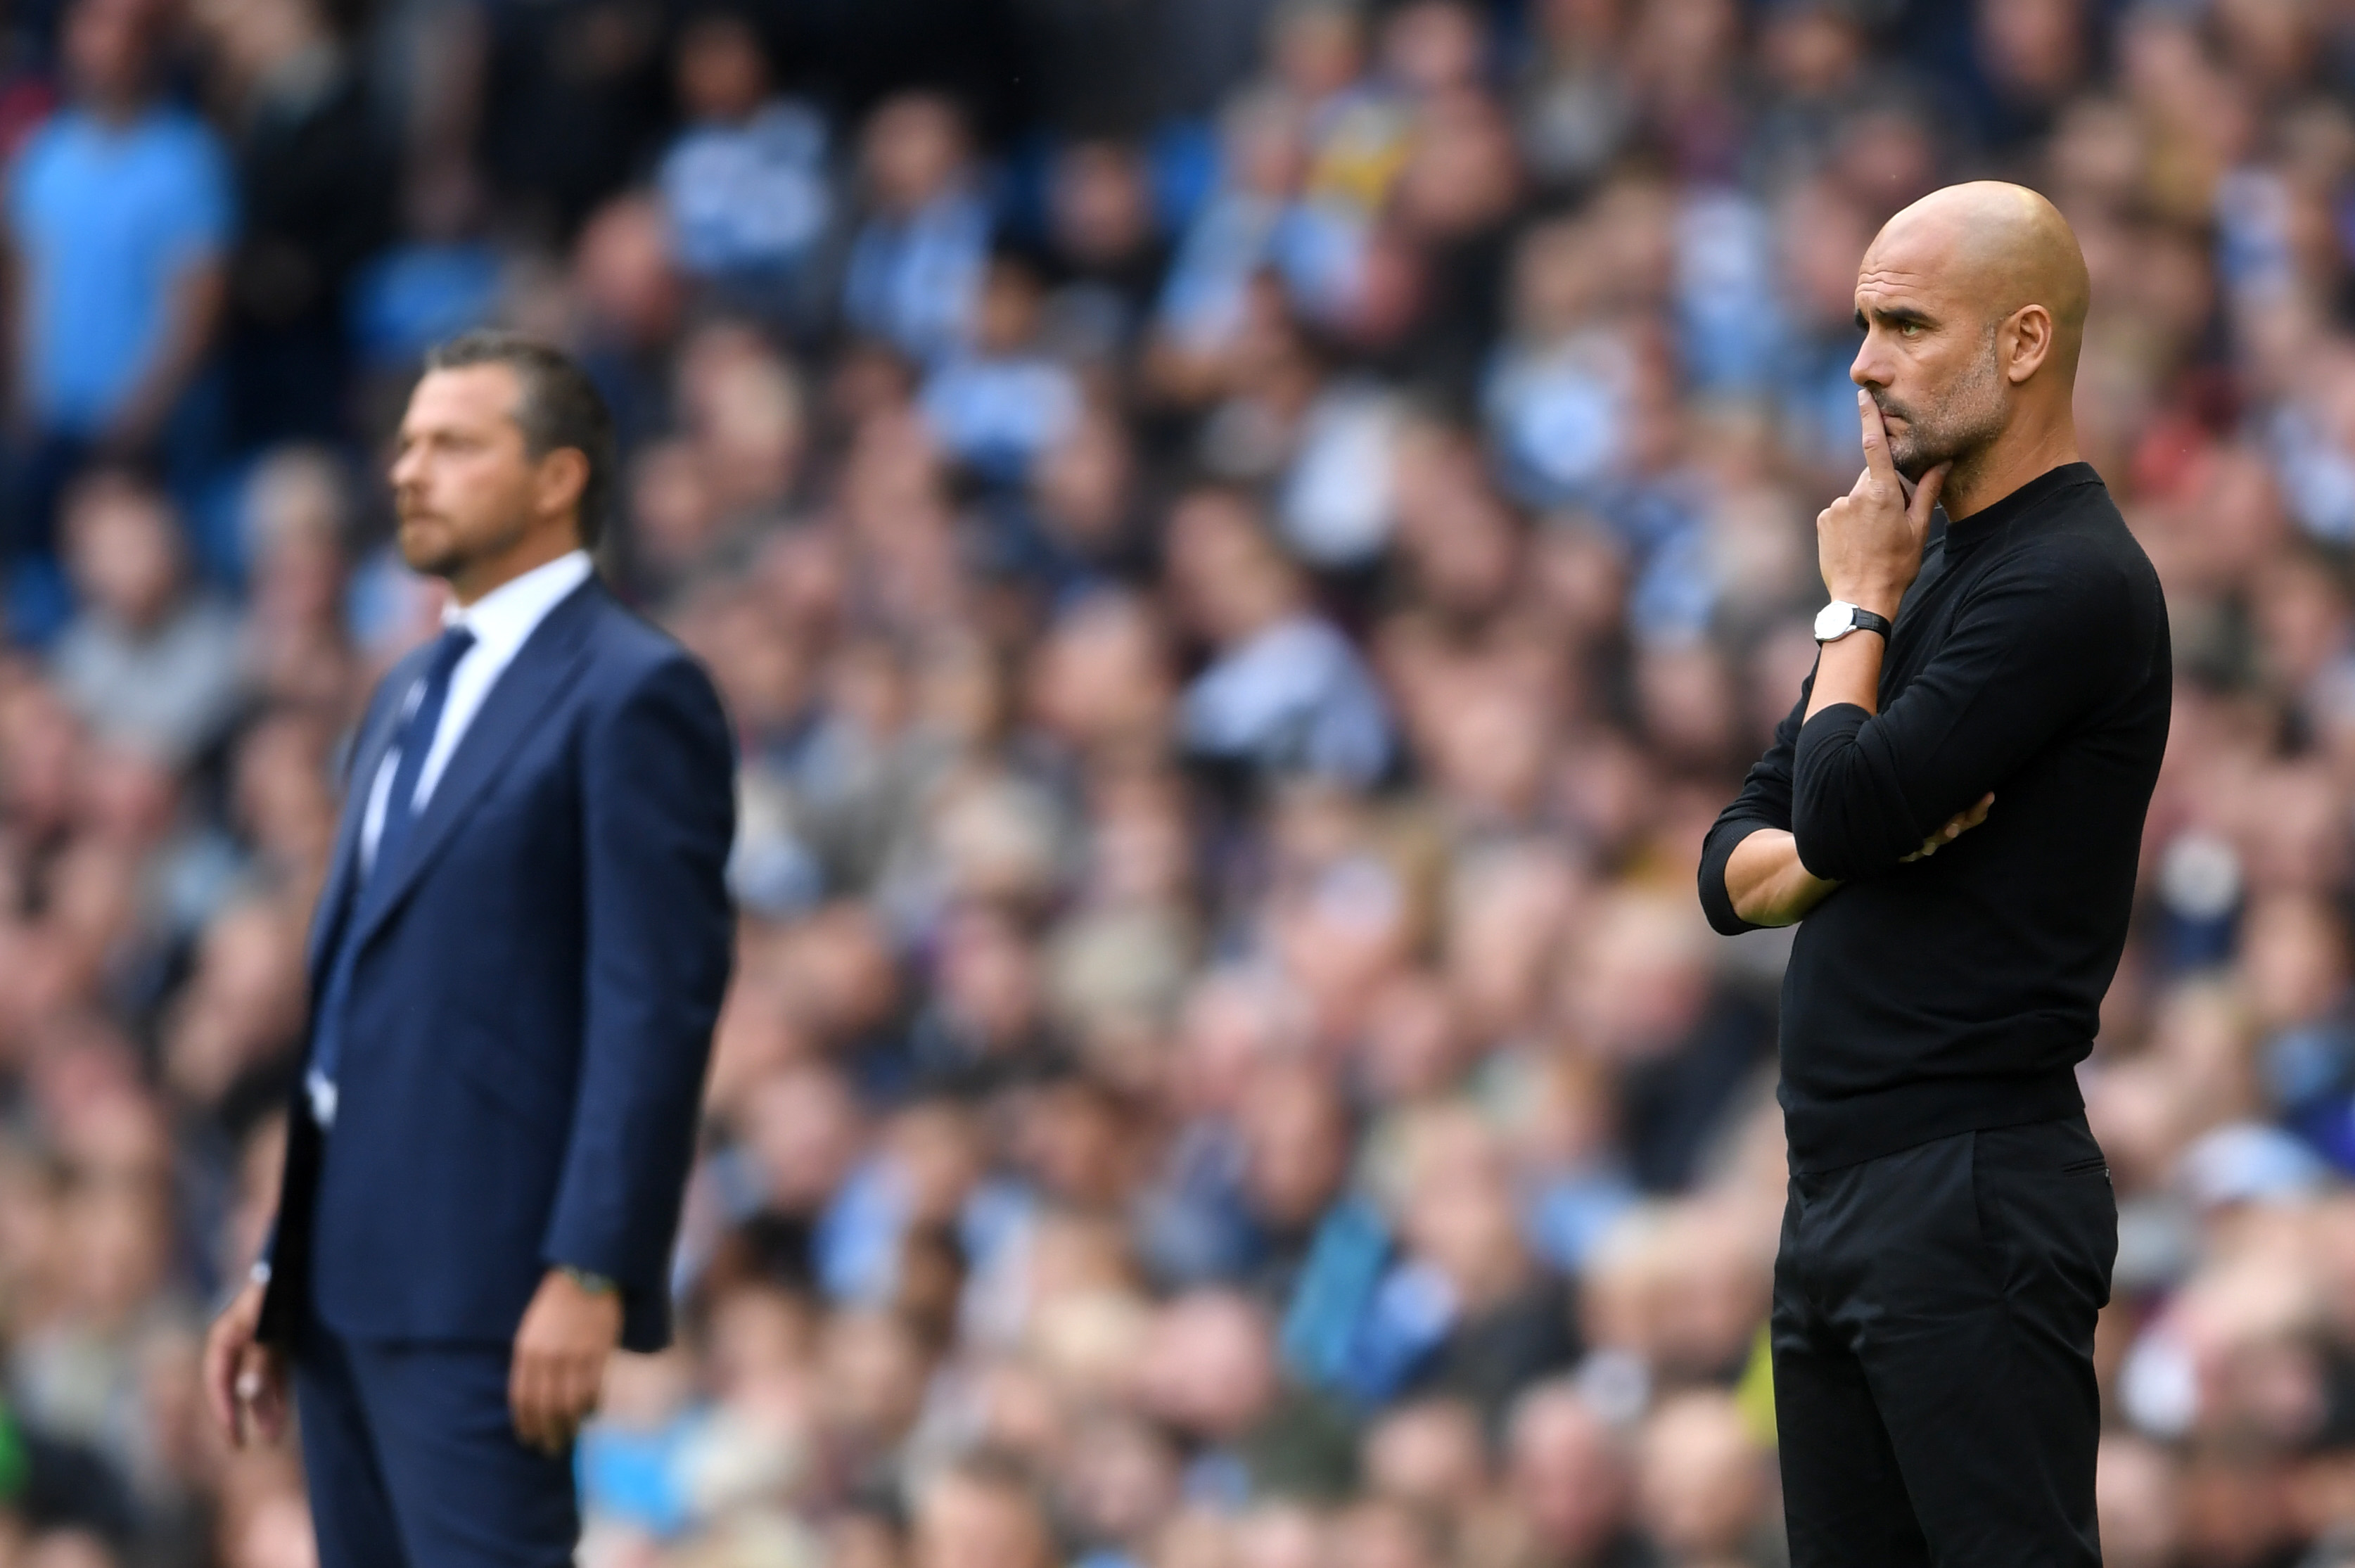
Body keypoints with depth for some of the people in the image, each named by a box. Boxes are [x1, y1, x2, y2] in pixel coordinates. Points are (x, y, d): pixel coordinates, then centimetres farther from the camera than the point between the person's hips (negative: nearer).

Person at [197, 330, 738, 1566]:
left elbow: (659, 1003, -14)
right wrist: (281, 1270, 17)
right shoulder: (413, 697, 20)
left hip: (486, 1280, -9)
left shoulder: (633, 696, -7)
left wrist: (588, 1276, -21)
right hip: (352, 1277, 9)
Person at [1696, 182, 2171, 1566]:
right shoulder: (1933, 571, 18)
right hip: (1838, 1184, 10)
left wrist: (1859, 607, -3)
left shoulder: (2071, 584, -12)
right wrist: (1858, 842, -6)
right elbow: (1740, 871, 16)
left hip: (1975, 1181, -10)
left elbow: (1843, 813, -20)